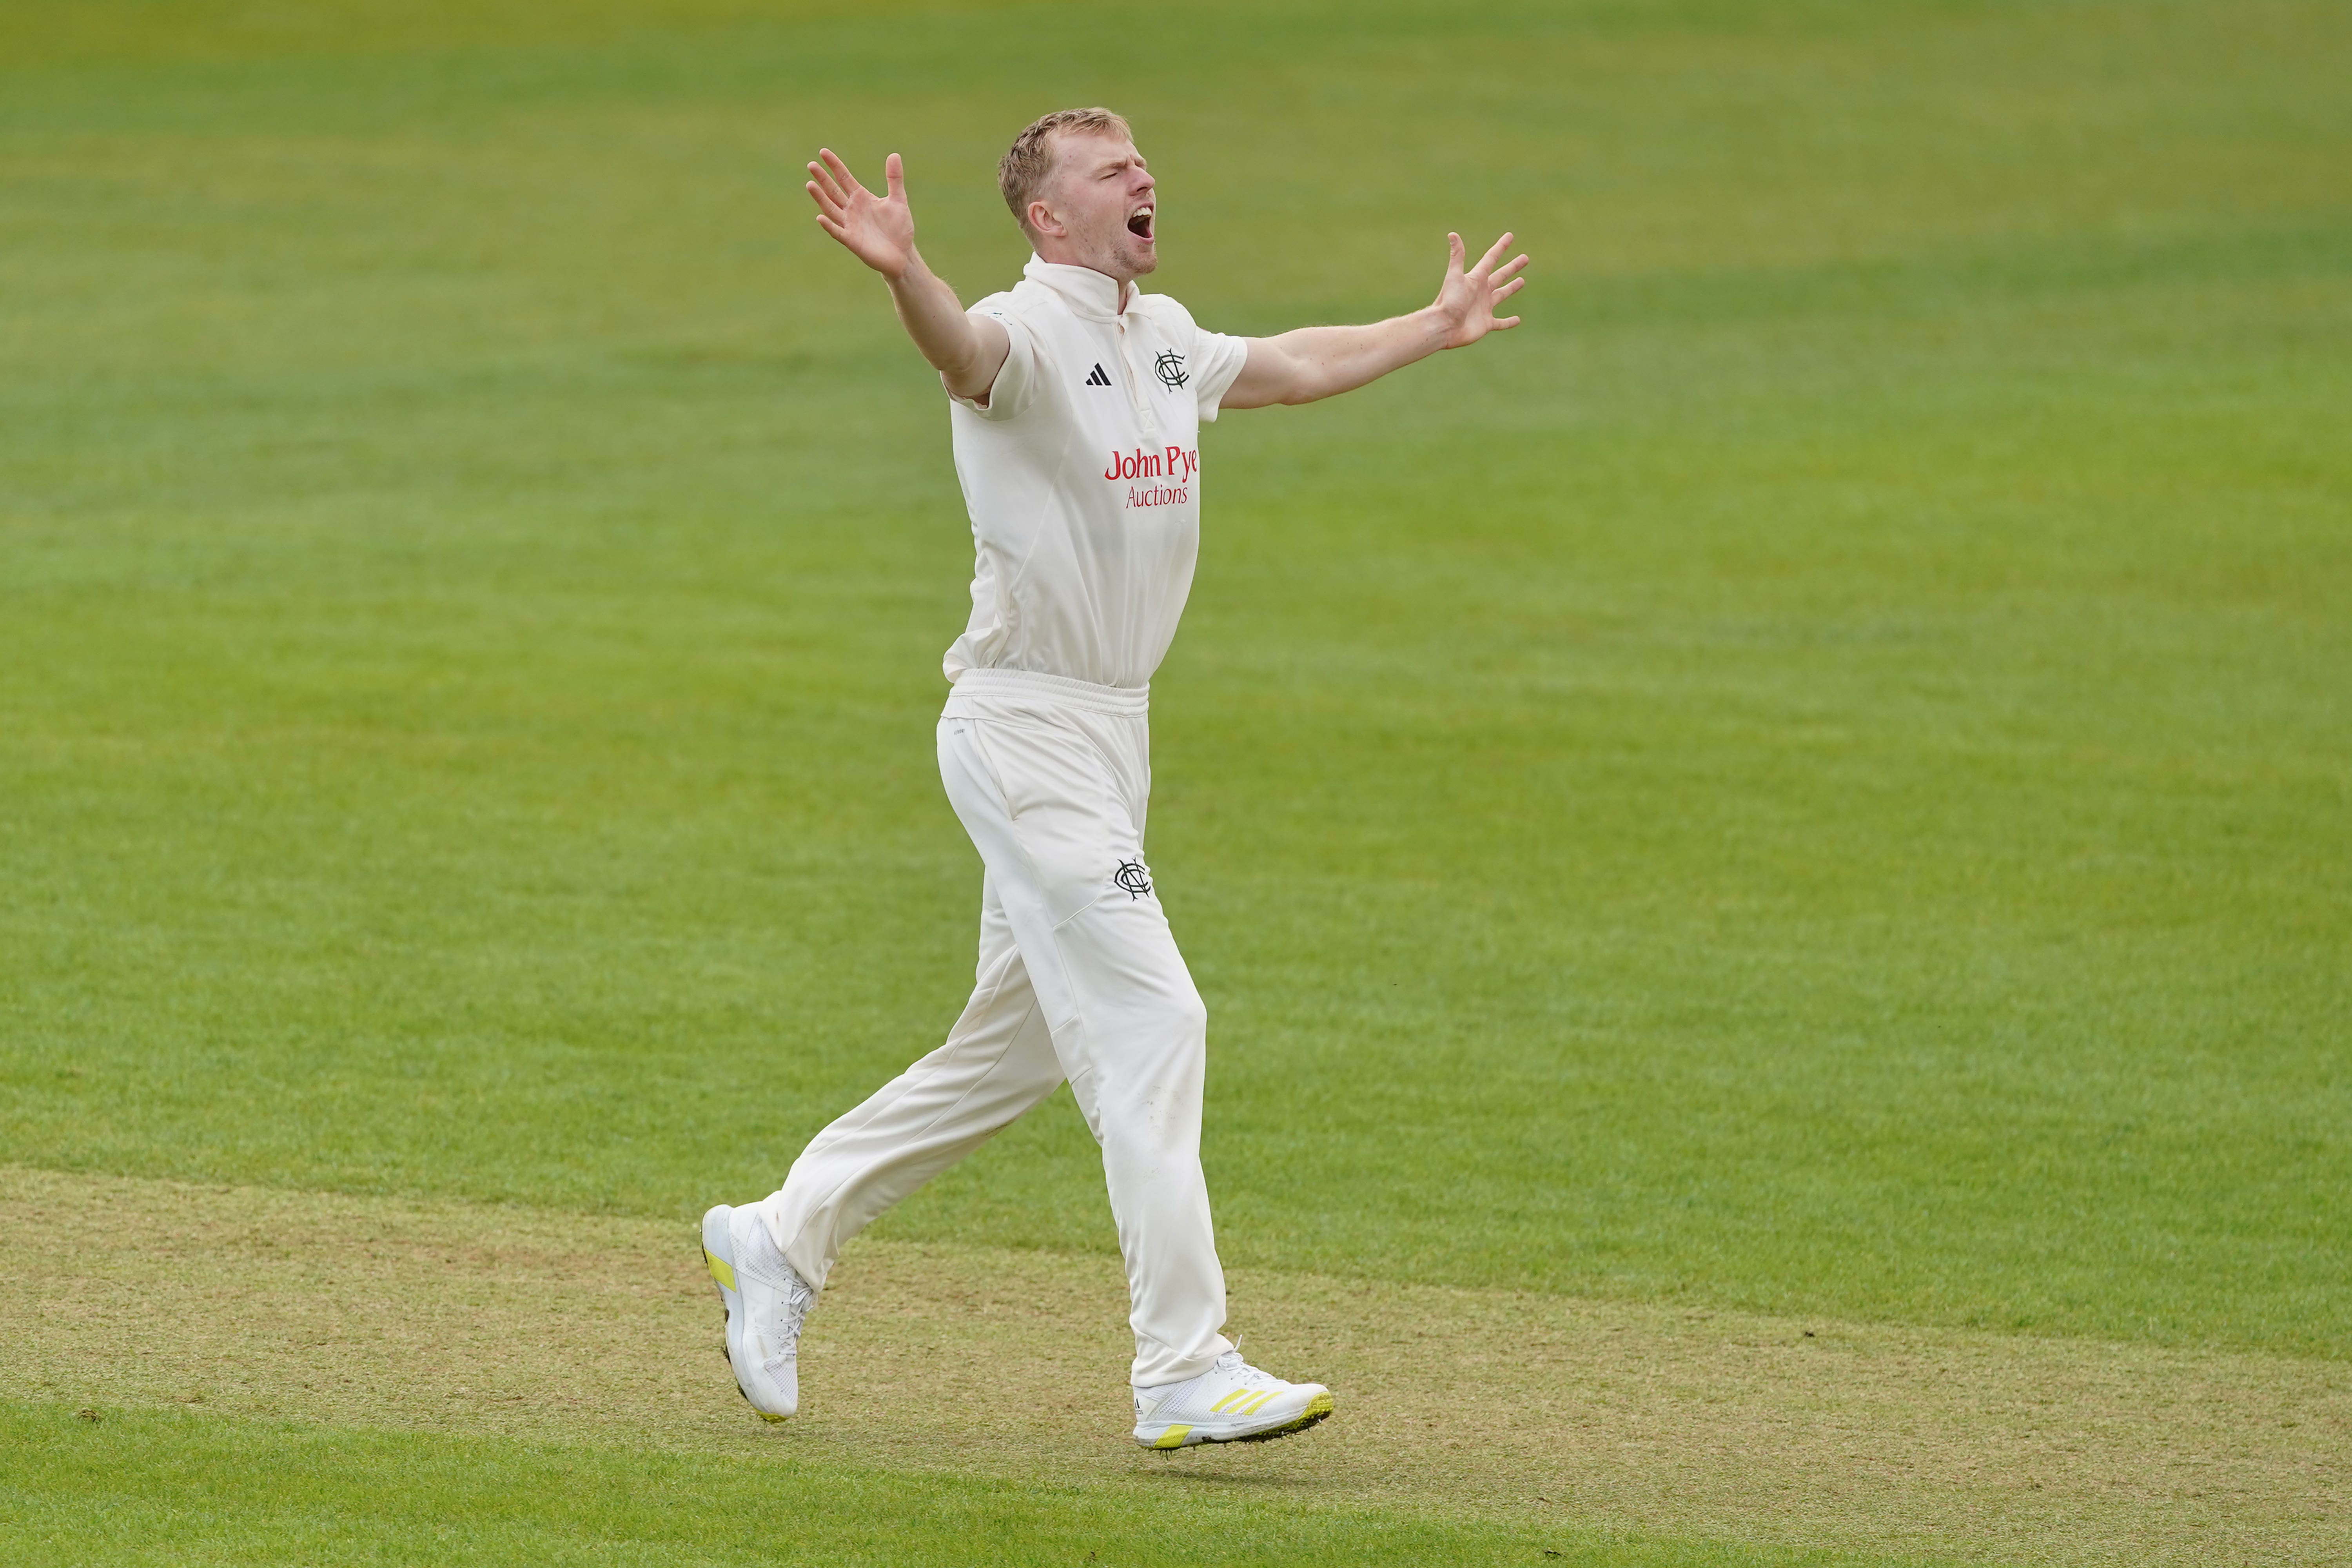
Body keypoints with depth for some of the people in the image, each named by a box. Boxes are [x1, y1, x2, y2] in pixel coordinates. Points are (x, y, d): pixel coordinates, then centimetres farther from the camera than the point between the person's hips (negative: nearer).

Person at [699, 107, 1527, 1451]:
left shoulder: (1164, 336, 12)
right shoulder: (1031, 331, -16)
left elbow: (1293, 368, 31)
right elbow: (967, 350, -40)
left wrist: (1437, 330, 43)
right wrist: (904, 272, -62)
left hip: (1112, 734, 9)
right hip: (1026, 729, -9)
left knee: (1020, 1048, 16)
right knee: (1151, 1024, -13)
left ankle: (786, 1240, 29)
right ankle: (1187, 1377, -13)